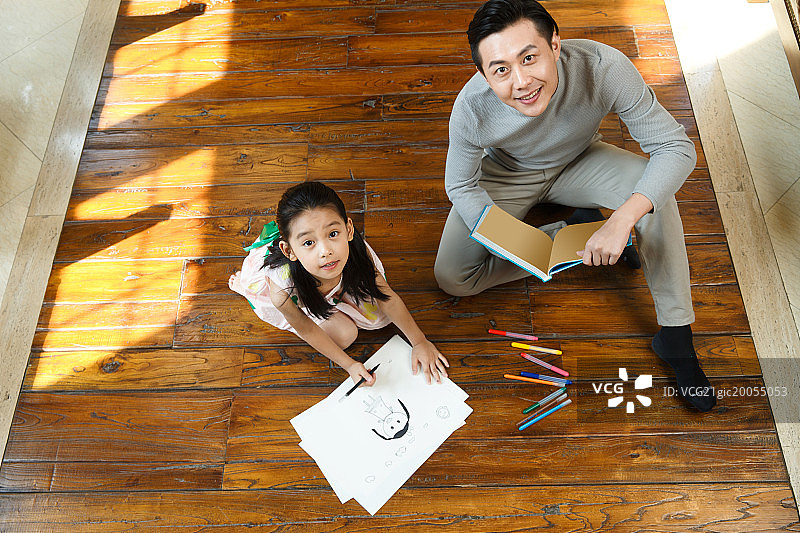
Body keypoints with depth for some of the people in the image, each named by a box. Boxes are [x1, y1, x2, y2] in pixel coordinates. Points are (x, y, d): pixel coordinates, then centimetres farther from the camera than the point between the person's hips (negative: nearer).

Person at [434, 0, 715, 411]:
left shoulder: (604, 68, -35)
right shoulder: (472, 109, -33)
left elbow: (677, 148, -29)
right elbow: (462, 187, -16)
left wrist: (623, 218, -46)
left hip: (579, 163, 0)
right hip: (508, 176, 1)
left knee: (653, 188, -30)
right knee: (451, 278, -14)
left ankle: (675, 336, -15)